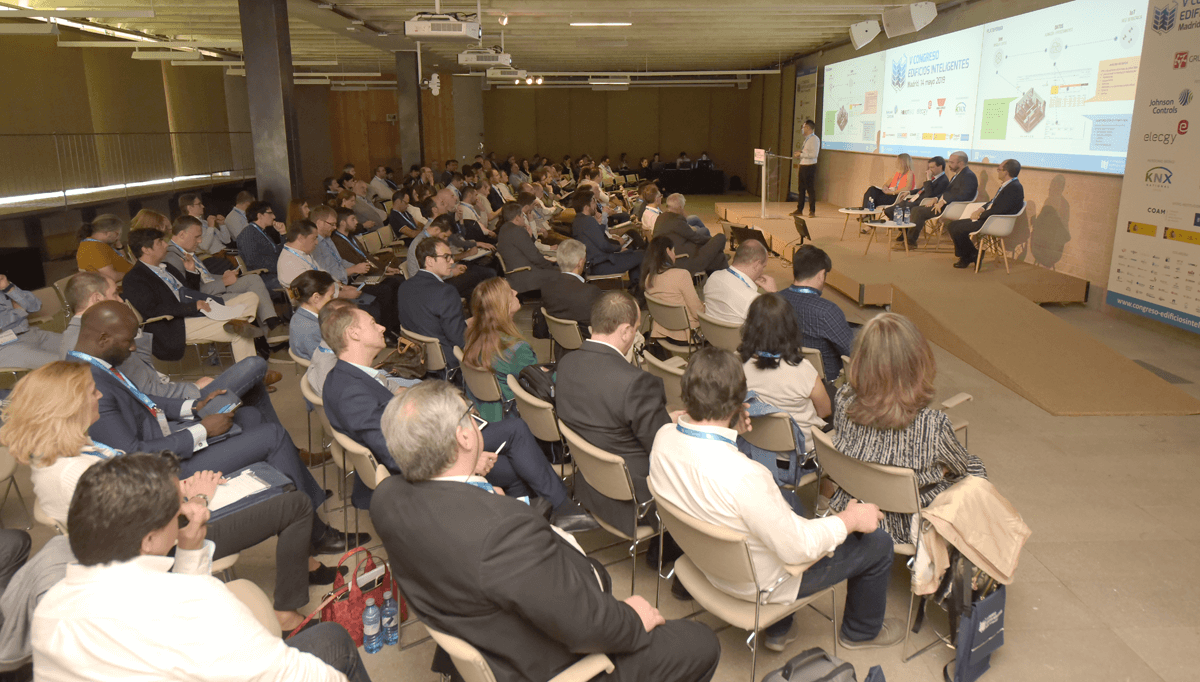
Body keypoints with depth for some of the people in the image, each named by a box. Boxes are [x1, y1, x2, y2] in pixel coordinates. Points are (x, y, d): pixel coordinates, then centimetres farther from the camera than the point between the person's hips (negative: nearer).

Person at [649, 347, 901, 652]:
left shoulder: (663, 437, -18)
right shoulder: (744, 476, -41)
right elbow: (798, 549, -28)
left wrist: (731, 431, -7)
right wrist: (849, 519, -12)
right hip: (761, 583, -7)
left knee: (789, 500, 33)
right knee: (878, 544, 10)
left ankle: (777, 631, 43)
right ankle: (861, 631, 41)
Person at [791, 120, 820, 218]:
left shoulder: (815, 139, -12)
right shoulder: (805, 139, 15)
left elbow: (814, 154, -20)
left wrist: (801, 154, -17)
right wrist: (798, 154, 7)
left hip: (810, 166, -8)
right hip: (802, 166, 8)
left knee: (810, 189, -2)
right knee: (801, 188, 13)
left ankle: (812, 211, 6)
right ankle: (799, 210, 21)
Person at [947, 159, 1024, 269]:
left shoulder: (1014, 187, -18)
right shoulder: (1006, 185, 14)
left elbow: (999, 210, -24)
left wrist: (980, 215, -13)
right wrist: (981, 209, 4)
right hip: (988, 218, 11)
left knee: (958, 229, -19)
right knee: (953, 225, 6)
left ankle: (971, 257, 4)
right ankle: (966, 257, 13)